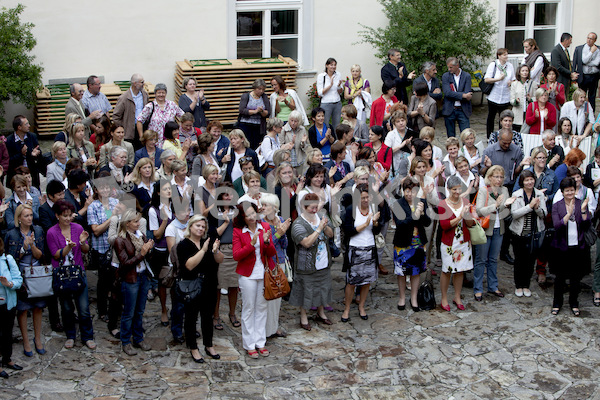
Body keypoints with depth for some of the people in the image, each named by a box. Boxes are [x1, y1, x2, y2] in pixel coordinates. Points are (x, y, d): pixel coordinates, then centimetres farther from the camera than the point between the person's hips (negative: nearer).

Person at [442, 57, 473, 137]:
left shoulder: (467, 76, 2)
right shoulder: (445, 76, 2)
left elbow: (467, 94, -8)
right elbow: (447, 93, -12)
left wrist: (454, 95, -12)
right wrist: (463, 95, -18)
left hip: (463, 110, -1)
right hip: (449, 110, 1)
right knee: (451, 136, 7)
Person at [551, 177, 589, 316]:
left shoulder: (581, 204, 1)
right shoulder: (556, 206, -3)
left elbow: (586, 225, -4)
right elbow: (557, 226, -16)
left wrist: (583, 210, -18)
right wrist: (569, 213, -27)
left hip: (578, 247, 1)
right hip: (562, 247, -1)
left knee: (576, 278, 9)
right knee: (560, 277, 8)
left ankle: (574, 304, 24)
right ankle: (557, 303, 23)